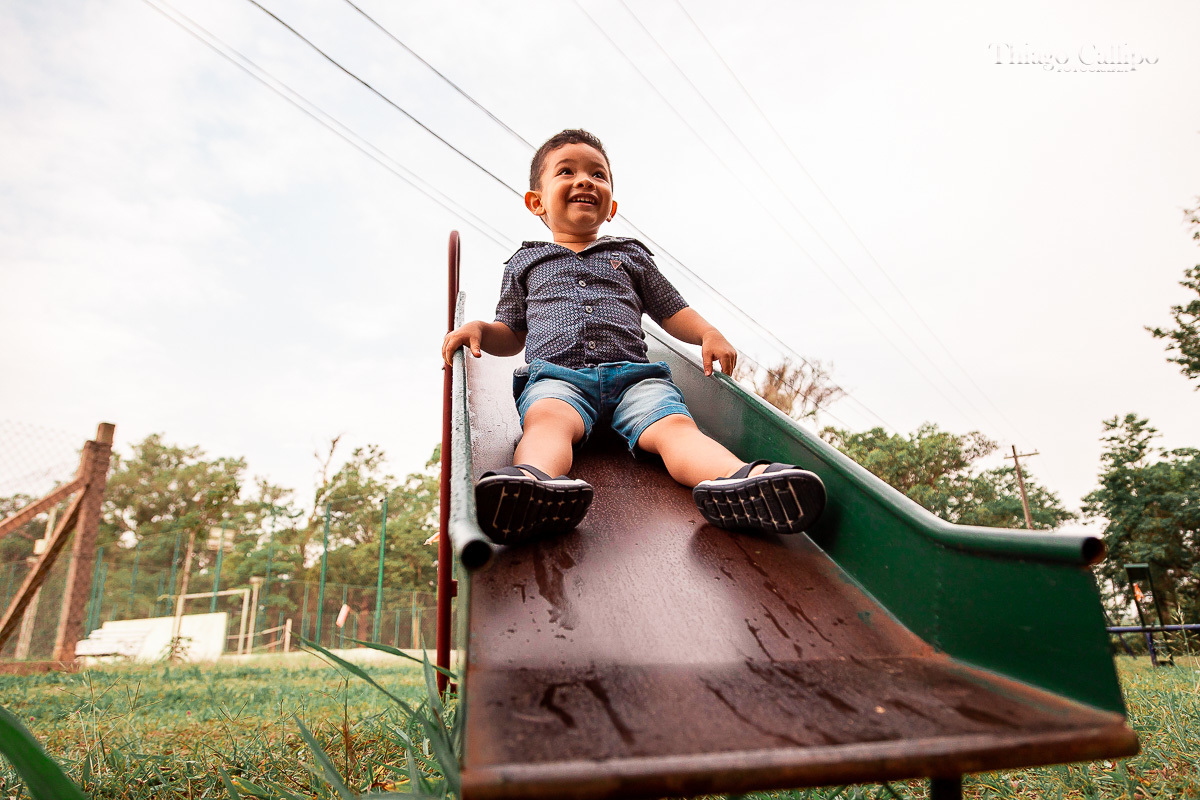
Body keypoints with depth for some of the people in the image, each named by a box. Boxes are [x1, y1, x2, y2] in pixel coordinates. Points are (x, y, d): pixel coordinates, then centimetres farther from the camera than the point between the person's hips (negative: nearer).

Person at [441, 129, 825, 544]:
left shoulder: (631, 255, 30)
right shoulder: (525, 262, 27)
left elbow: (673, 311, 29)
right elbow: (512, 335, 27)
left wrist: (709, 334, 8)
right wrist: (479, 329, 4)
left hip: (632, 374, 2)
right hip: (557, 374, -1)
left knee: (674, 423, -30)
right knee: (547, 417, -37)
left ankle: (737, 479, -56)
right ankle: (535, 481, -67)